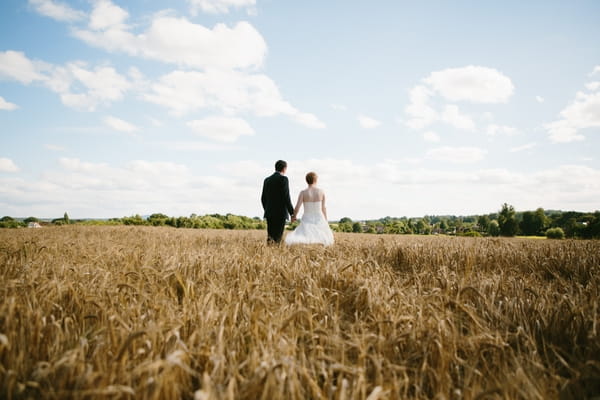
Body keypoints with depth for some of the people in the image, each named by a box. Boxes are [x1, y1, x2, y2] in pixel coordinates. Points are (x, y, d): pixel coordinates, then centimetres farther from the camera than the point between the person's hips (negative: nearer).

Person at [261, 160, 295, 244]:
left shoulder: (267, 180, 12)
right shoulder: (283, 178, -7)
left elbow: (263, 198, 15)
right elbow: (286, 197, -14)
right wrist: (292, 213, -10)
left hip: (269, 213, 6)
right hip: (280, 213, -6)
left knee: (270, 237, 10)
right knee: (276, 239, -5)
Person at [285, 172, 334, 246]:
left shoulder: (303, 192, -7)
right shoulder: (321, 192, -2)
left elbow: (297, 208, -12)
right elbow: (323, 208, 7)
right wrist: (326, 221, 20)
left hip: (307, 221, -1)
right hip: (319, 220, 1)